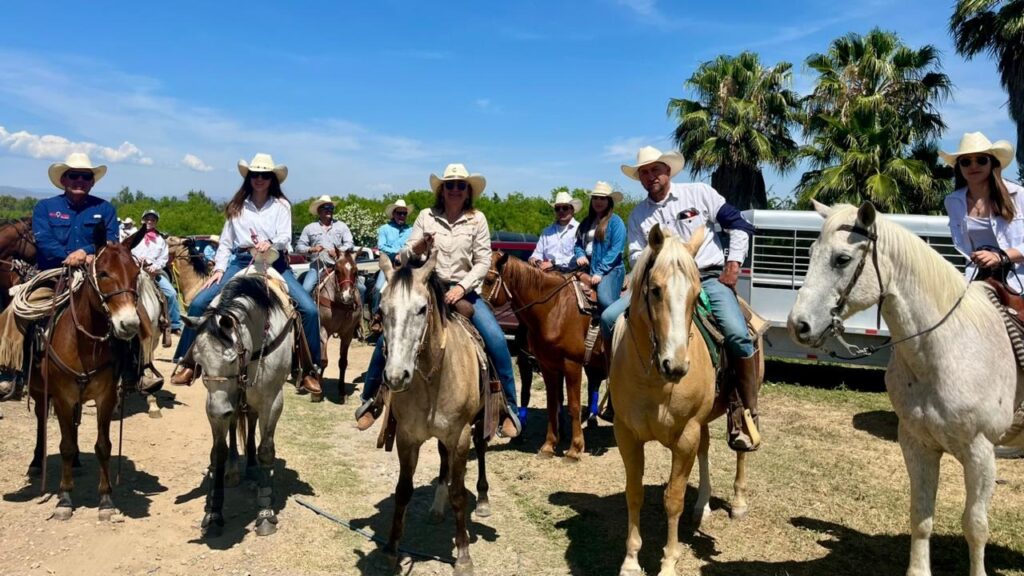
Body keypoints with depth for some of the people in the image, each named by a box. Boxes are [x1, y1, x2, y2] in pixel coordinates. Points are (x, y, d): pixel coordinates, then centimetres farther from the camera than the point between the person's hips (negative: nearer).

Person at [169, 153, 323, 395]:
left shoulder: (281, 205, 5)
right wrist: (219, 269, -2)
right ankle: (188, 363, 2)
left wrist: (270, 243, -30)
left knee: (309, 309, -20)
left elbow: (285, 238, -8)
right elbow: (226, 242, 12)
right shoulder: (237, 206, 11)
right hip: (242, 262, 2)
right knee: (198, 303, -13)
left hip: (274, 263, -2)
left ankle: (311, 371, -6)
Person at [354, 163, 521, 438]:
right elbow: (404, 257, 0)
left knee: (496, 339, -19)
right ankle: (369, 399, 10)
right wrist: (417, 248, -22)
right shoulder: (426, 216, 1)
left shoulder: (477, 219, 0)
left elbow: (483, 261, -4)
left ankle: (510, 407, -3)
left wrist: (462, 287, -17)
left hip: (463, 291, -1)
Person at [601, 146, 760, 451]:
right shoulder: (638, 215, 11)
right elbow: (636, 256, 5)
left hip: (710, 277, -3)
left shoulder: (699, 193, 3)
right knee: (610, 318, -14)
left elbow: (737, 224, 5)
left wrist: (734, 264, -4)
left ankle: (746, 413, -13)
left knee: (738, 335, -29)